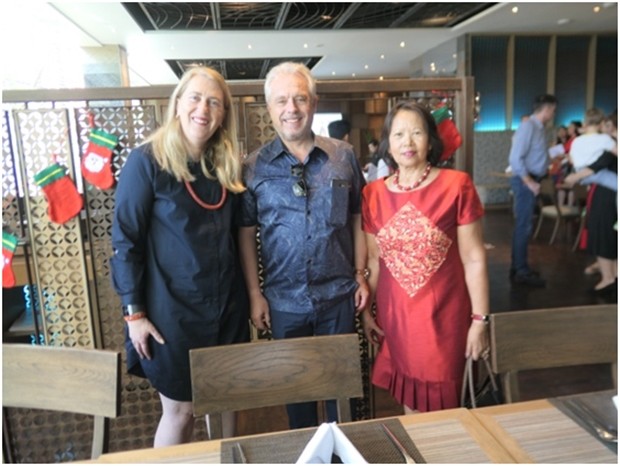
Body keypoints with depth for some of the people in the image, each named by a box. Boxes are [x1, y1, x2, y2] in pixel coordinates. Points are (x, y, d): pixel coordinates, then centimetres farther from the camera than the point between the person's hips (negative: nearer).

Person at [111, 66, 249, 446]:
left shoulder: (228, 165, 5)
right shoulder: (147, 161, -10)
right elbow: (125, 240, -10)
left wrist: (247, 296, 10)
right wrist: (134, 312, -11)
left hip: (228, 305, 5)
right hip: (172, 308, -5)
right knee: (180, 409, 9)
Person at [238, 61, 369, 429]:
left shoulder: (344, 156, -2)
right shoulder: (254, 167, -4)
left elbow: (358, 218, 4)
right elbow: (247, 233, -1)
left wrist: (361, 275, 2)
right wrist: (255, 294, -3)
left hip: (339, 294, 1)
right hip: (284, 299, 0)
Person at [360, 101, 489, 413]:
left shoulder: (456, 185, -9)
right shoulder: (373, 194, 0)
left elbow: (474, 259, -7)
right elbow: (373, 261, 8)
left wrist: (480, 320, -7)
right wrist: (365, 312, 10)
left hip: (443, 317, -2)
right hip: (395, 317, 3)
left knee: (442, 405, 12)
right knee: (410, 402, 16)